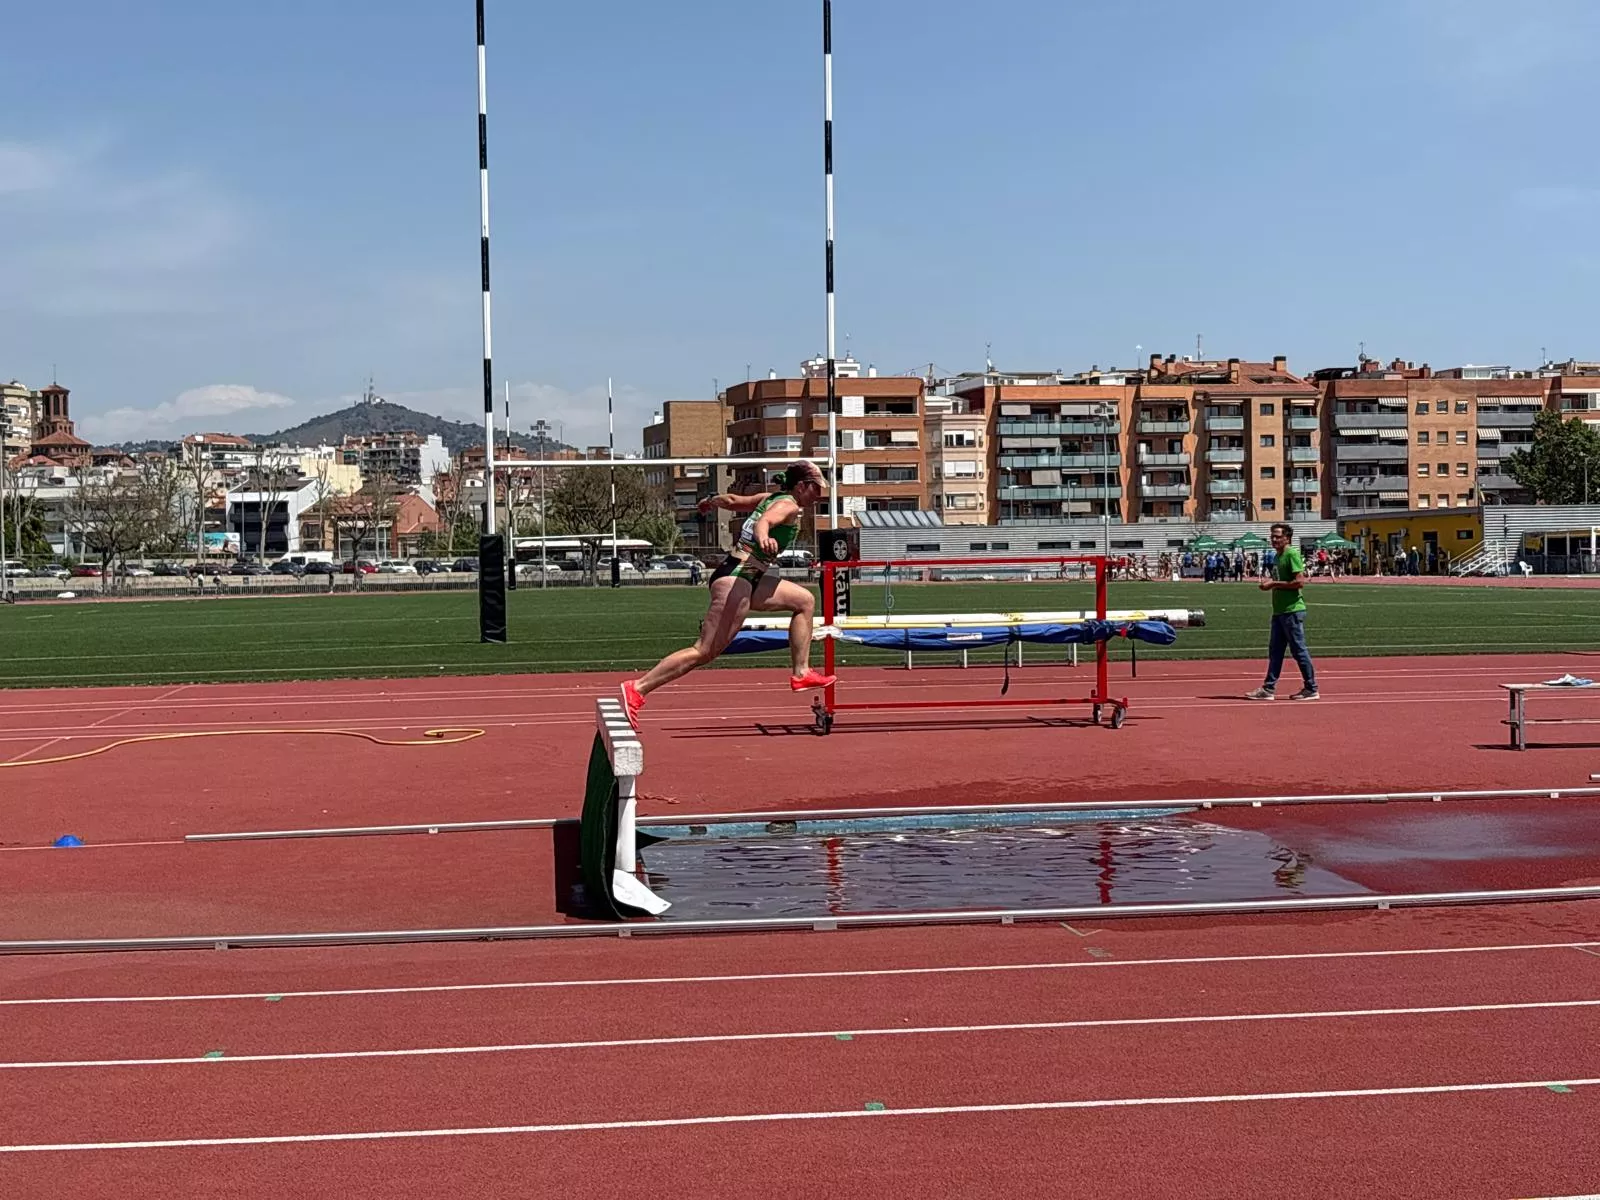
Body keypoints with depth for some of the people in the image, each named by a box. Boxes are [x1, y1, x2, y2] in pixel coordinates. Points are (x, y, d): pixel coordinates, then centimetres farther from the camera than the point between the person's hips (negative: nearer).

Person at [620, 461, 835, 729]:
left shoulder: (771, 498, 17)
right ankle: (637, 689, -17)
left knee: (805, 601, 20)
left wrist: (711, 502, 50)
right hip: (737, 578, -11)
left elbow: (731, 500, 29)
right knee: (704, 652, -15)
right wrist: (763, 538, -52)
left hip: (749, 577, 11)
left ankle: (800, 673, 19)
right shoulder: (789, 506, -8)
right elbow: (763, 521, -30)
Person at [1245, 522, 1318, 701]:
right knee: (1275, 650, 10)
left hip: (1292, 610, -10)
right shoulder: (1278, 556, 17)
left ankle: (1311, 689, 5)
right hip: (1279, 611, 10)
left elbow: (1300, 582, -20)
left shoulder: (1292, 554, -12)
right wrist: (1269, 584, 10)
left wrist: (1274, 584, -16)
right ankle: (1269, 688, 14)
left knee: (1299, 650, -3)